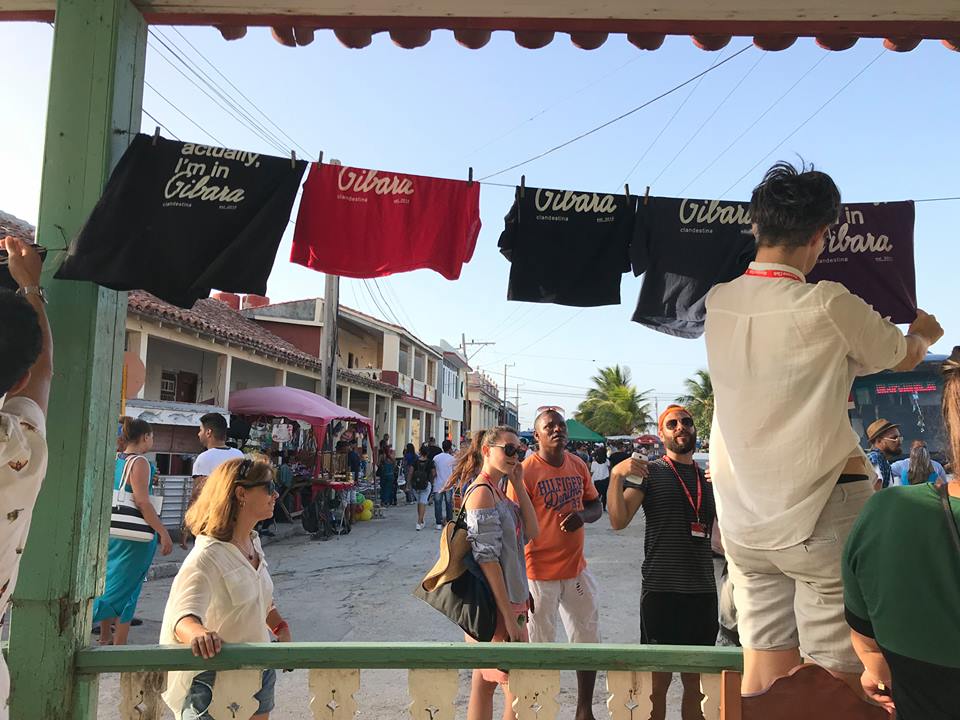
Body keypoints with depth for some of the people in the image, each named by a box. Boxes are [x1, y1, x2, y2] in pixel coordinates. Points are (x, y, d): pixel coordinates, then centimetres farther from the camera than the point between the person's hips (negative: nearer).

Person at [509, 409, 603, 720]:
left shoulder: (578, 465, 4)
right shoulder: (525, 471, -13)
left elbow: (596, 506, 15)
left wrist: (582, 515, -10)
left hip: (576, 568, 6)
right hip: (540, 573, -6)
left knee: (588, 640, 16)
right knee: (540, 648, 6)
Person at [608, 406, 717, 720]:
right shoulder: (650, 472, -1)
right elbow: (619, 521, -11)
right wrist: (616, 476, -24)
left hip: (703, 590, 4)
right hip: (661, 589, -4)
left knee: (696, 682, 13)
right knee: (659, 680, 3)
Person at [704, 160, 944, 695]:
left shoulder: (718, 302, 1)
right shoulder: (829, 306, -13)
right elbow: (905, 357, 7)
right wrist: (923, 332, 29)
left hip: (743, 520, 5)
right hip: (821, 514, -5)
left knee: (765, 678, 11)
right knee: (840, 681, 6)